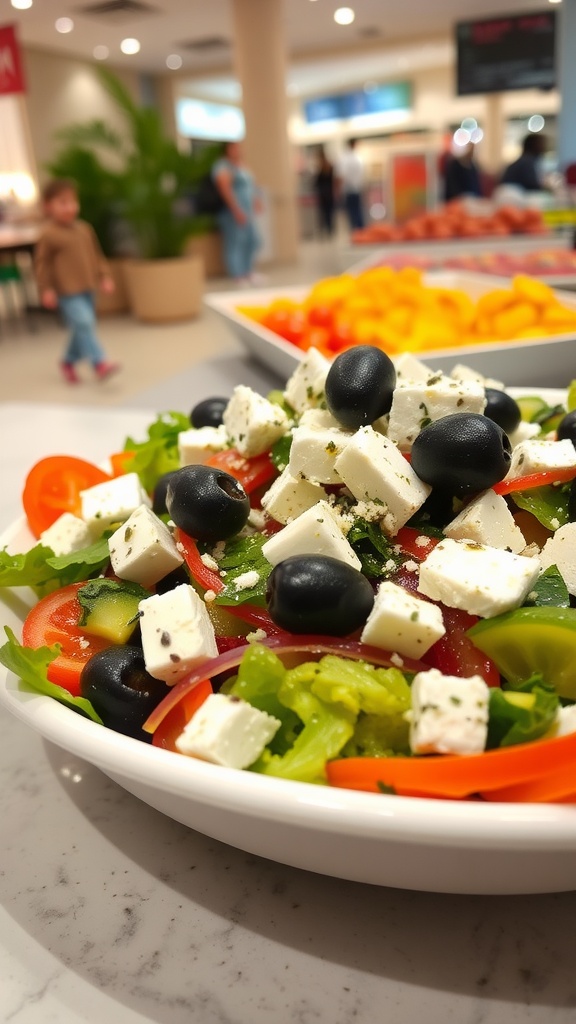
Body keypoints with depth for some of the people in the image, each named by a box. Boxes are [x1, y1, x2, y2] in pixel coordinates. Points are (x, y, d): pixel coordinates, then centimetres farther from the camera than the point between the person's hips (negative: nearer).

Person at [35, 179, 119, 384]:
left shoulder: (84, 229, 10)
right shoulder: (49, 235, -9)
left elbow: (96, 255, 19)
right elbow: (41, 263, -6)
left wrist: (104, 276, 12)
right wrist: (46, 290, -10)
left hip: (87, 289, 7)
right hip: (67, 292, -7)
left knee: (82, 328, 14)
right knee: (83, 323, -20)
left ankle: (69, 362, 32)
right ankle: (100, 363, -22)